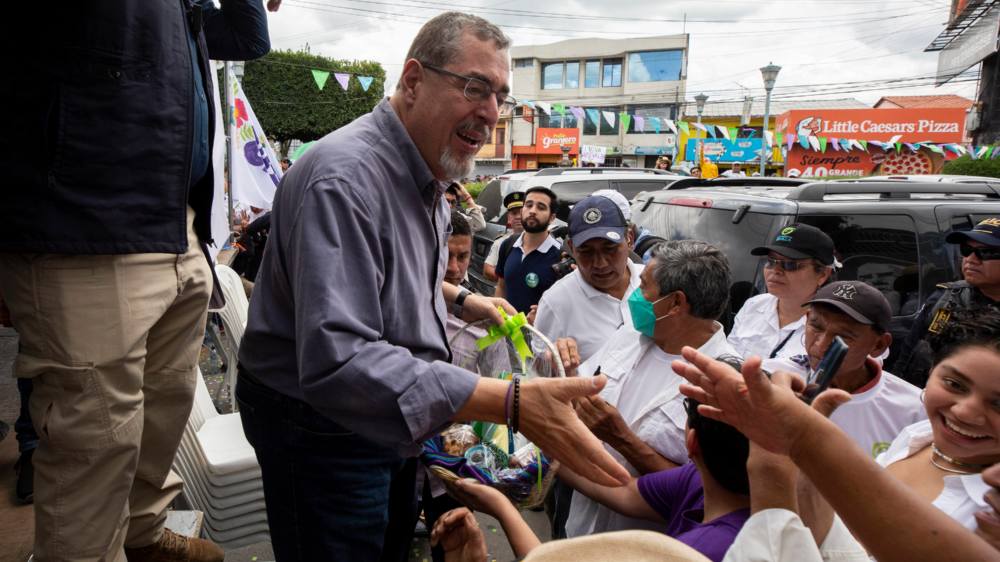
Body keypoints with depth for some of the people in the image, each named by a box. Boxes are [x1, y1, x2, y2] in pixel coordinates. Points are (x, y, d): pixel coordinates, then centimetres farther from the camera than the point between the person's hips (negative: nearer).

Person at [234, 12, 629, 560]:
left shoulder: (426, 169, 3)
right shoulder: (345, 178, -30)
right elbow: (336, 361, -41)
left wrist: (459, 299, 7)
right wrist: (511, 402, -46)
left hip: (389, 417, 9)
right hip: (321, 426, -9)